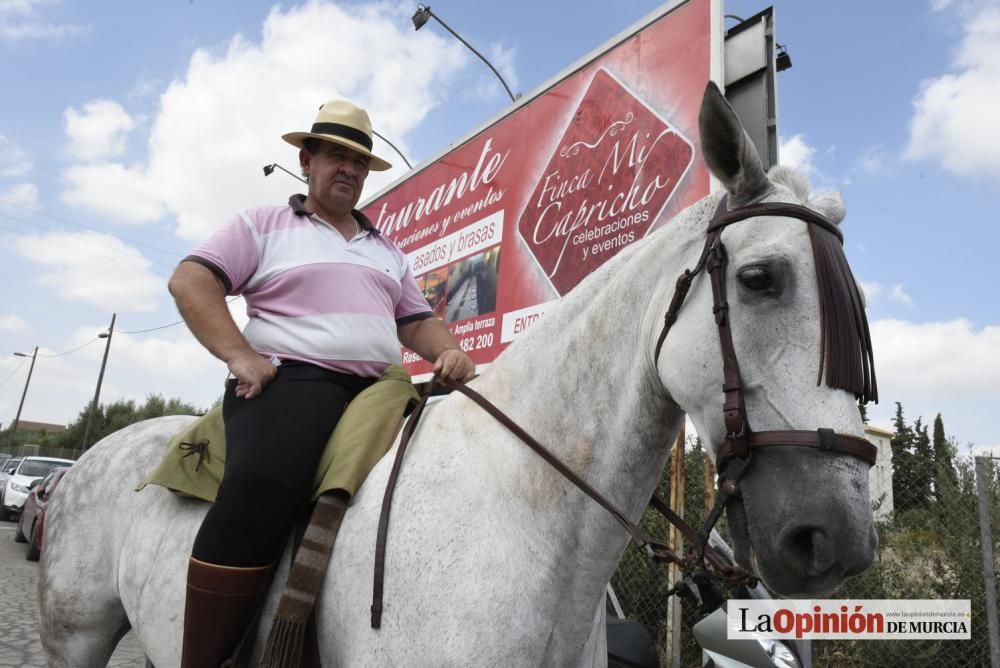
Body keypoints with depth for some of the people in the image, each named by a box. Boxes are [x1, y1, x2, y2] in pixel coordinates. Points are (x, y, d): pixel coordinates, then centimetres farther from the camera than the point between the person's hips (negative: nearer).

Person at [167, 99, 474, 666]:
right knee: (266, 482, -35)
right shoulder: (265, 224, 11)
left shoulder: (388, 250, 26)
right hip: (291, 379, -5)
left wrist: (449, 353, -1)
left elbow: (418, 322, 22)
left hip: (378, 391, 6)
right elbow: (190, 280, 1)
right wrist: (240, 356, -13)